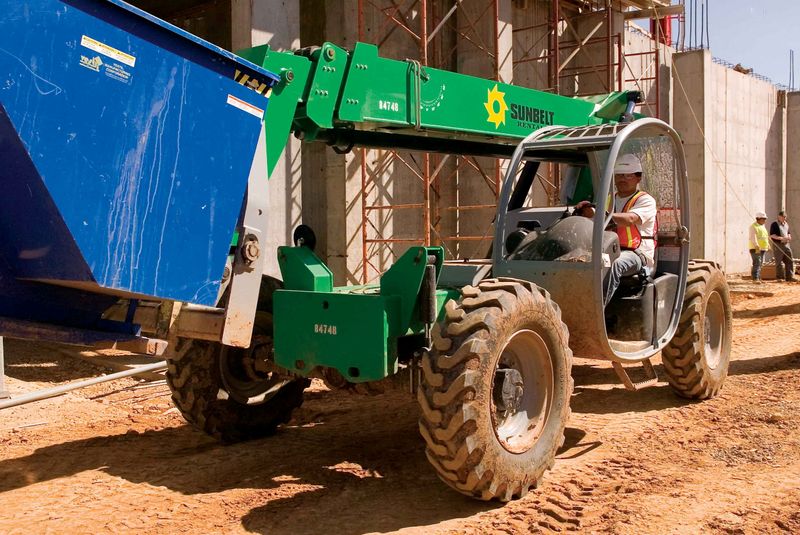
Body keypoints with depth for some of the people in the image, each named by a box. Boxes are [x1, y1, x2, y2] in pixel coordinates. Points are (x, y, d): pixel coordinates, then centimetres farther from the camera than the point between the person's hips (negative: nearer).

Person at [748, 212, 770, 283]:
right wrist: (756, 245, -34)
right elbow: (753, 237, -22)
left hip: (762, 248, 9)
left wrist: (768, 245, 29)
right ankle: (755, 279, -19)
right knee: (757, 263, -15)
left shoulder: (763, 226, 19)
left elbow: (766, 236, 29)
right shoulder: (753, 226, -10)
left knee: (760, 264, 9)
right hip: (755, 248, -9)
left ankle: (758, 278, 13)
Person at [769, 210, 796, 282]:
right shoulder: (774, 224, -5)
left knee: (789, 261, 1)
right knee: (779, 262, -3)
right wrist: (781, 238, -23)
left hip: (786, 244, 7)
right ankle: (779, 278, 4)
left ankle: (789, 277, 3)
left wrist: (789, 237, 1)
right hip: (777, 245, -7)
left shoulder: (786, 224, 17)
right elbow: (771, 235, -13)